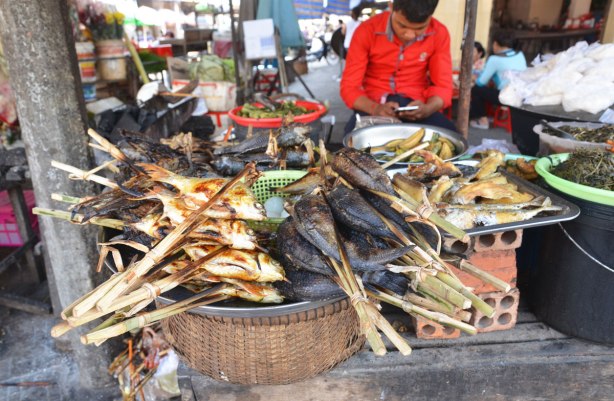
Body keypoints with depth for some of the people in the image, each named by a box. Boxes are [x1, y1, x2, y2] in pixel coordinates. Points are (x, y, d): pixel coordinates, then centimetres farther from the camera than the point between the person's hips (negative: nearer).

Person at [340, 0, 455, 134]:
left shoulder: (439, 33, -5)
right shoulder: (366, 31, -11)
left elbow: (443, 86, -4)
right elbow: (349, 86, -11)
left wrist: (427, 109, -28)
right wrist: (375, 108, -32)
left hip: (415, 106, 2)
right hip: (374, 104, -1)